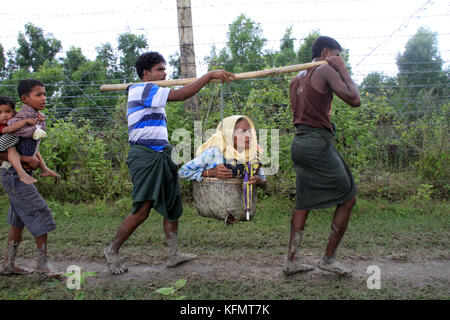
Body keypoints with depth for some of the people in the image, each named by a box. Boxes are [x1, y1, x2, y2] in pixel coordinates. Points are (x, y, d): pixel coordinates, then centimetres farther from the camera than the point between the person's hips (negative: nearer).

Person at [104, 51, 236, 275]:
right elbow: (181, 95, -23)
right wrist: (210, 75, -21)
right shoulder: (141, 89, -11)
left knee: (172, 205, 8)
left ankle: (173, 254, 15)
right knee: (141, 211, -6)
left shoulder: (149, 93, 19)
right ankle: (112, 251, 14)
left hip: (160, 155, 10)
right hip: (145, 156, -10)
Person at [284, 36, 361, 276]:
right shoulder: (326, 71, -5)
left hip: (299, 143, 9)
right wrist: (343, 70, -2)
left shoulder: (297, 78, 20)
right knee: (348, 199, 5)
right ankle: (328, 258, 12)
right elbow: (354, 100, -14)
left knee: (303, 203, 14)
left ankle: (291, 261, 17)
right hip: (318, 144, -8)